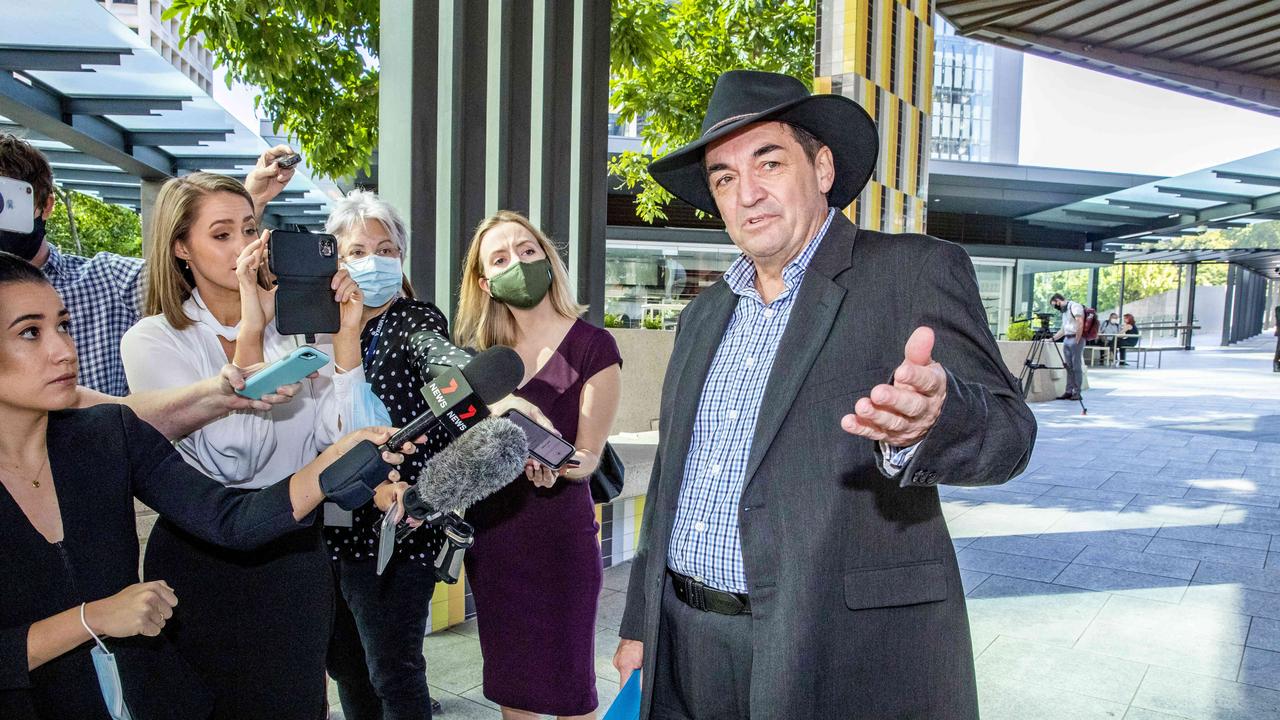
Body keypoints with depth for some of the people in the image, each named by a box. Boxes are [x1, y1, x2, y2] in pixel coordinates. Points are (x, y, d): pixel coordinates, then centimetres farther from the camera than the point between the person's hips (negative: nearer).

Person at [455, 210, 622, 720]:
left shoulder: (593, 347, -10)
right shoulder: (482, 349, 5)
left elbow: (588, 458, -10)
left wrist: (555, 465, -30)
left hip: (559, 535, -5)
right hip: (489, 532, 5)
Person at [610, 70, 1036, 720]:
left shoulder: (914, 272, -6)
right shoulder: (703, 315, 12)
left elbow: (1006, 429, -18)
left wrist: (930, 419, -40)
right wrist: (639, 626, 16)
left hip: (847, 662, -5)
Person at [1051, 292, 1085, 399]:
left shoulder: (1074, 306, -8)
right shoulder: (1064, 310, 21)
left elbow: (1080, 324, -18)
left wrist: (1076, 341, -18)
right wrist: (1053, 338, 24)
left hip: (1075, 339, -9)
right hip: (1066, 339, 9)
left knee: (1076, 367, -5)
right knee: (1068, 367, 7)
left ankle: (1077, 393, -3)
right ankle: (1069, 391, 9)